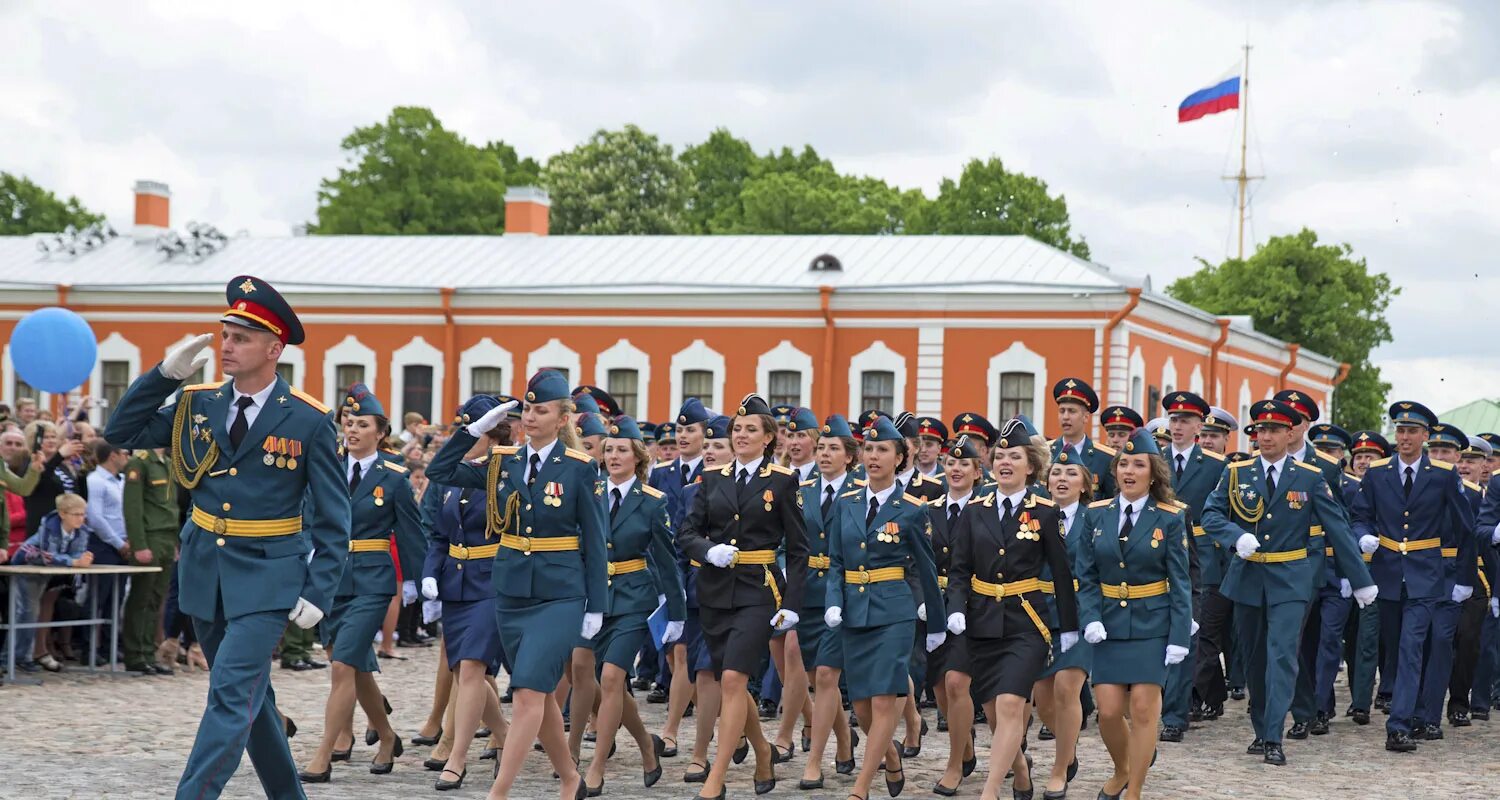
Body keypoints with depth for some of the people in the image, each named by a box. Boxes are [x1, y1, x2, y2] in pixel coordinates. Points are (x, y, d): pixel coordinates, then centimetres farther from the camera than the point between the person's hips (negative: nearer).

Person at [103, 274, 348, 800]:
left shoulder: (310, 421, -9)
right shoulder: (200, 405, 3)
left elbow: (332, 519, -6)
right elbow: (120, 434, 5)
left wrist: (318, 593, -13)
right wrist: (165, 374, -6)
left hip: (267, 579, -5)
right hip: (205, 574, 5)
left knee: (232, 694, -15)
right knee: (249, 697, 14)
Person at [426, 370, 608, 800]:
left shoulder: (579, 469, -6)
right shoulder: (503, 462, 6)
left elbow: (594, 541, -4)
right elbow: (439, 471, 5)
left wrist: (596, 606, -6)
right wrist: (474, 428, -3)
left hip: (559, 595, -5)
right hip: (511, 592, 5)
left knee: (529, 691, -15)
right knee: (539, 694, 13)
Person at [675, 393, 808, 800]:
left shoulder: (782, 481, -1)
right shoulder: (713, 479, 9)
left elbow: (798, 549, -2)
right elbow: (687, 532, 8)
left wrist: (791, 604, -9)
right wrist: (709, 550, -14)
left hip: (758, 591, -5)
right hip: (715, 592, 5)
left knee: (733, 679, -15)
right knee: (731, 683, 10)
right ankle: (763, 756, 33)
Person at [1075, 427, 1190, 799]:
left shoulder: (1169, 519, -3)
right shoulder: (1096, 515, 4)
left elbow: (1180, 583, -4)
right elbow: (1086, 576, 4)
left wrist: (1179, 637, -10)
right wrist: (1091, 619, -11)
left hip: (1152, 625, -2)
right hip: (1109, 625, 2)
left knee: (1143, 709, -6)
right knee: (1108, 711, -1)